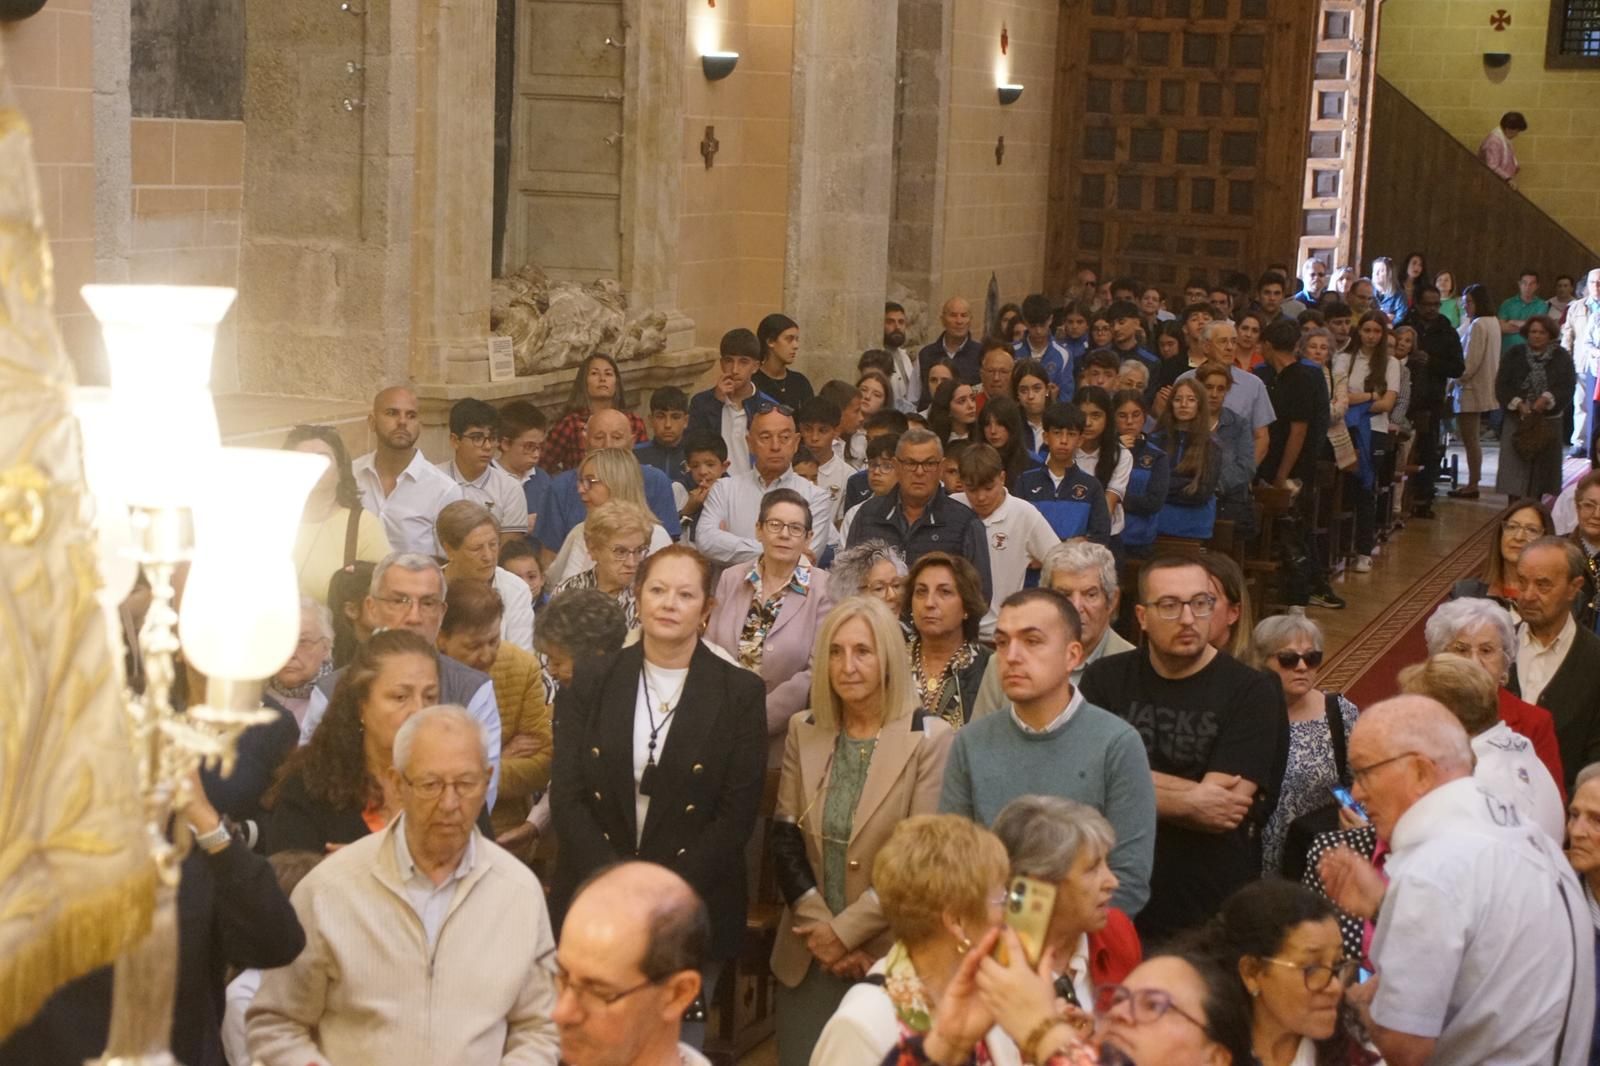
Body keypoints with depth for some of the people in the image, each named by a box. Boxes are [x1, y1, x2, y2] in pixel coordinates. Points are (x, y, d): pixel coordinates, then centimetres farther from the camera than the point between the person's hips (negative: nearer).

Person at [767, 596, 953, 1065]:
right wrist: (819, 927, -9)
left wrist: (846, 929, -14)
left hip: (890, 954, -4)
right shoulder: (803, 731, 5)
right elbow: (785, 840, 2)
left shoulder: (930, 738, -9)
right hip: (808, 955, 4)